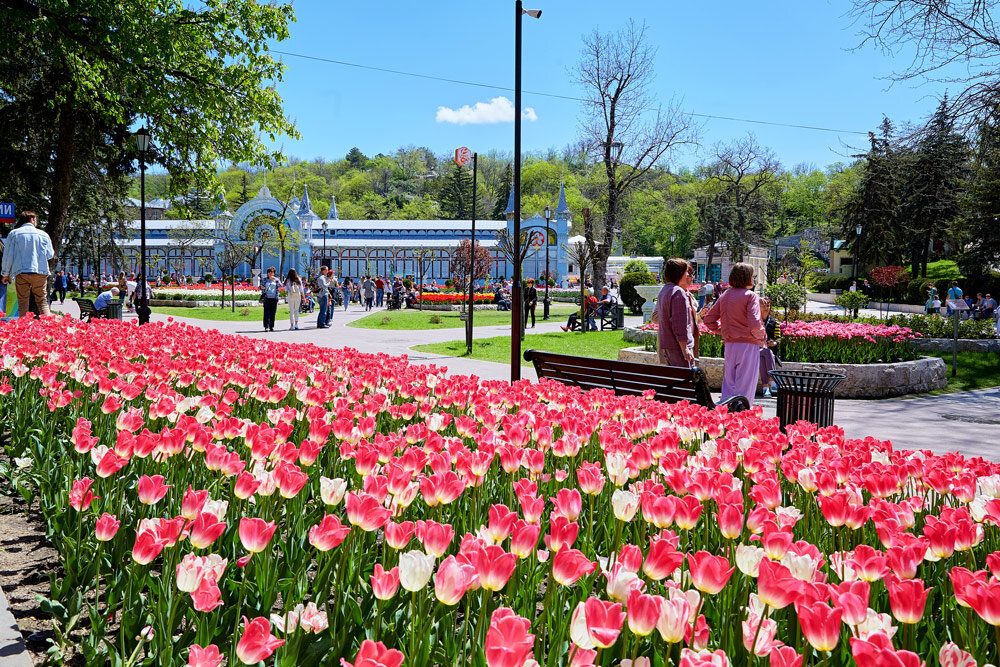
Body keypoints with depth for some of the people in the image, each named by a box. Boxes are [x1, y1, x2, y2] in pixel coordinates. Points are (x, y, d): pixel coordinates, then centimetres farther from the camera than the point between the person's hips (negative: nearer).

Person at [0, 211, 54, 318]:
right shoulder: (43, 234, 8)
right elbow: (50, 255, 13)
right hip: (40, 272, 1)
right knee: (42, 301, 3)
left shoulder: (13, 234, 6)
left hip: (21, 273, 0)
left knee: (22, 302, 2)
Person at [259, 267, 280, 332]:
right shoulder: (264, 280, 10)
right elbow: (260, 287, 13)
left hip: (274, 298, 1)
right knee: (267, 312, -10)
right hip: (266, 298, -1)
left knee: (273, 313, 2)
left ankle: (271, 326, 9)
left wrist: (276, 280, -17)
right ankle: (266, 327, -14)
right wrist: (262, 288, -10)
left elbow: (280, 285, -5)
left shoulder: (276, 279, 11)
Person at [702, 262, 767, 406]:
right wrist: (762, 337, -3)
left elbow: (708, 320, 12)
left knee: (729, 385, 15)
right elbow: (754, 324, -21)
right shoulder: (750, 296, -10)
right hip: (748, 345, -6)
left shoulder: (724, 296, 10)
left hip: (730, 345, 6)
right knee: (745, 389, 1)